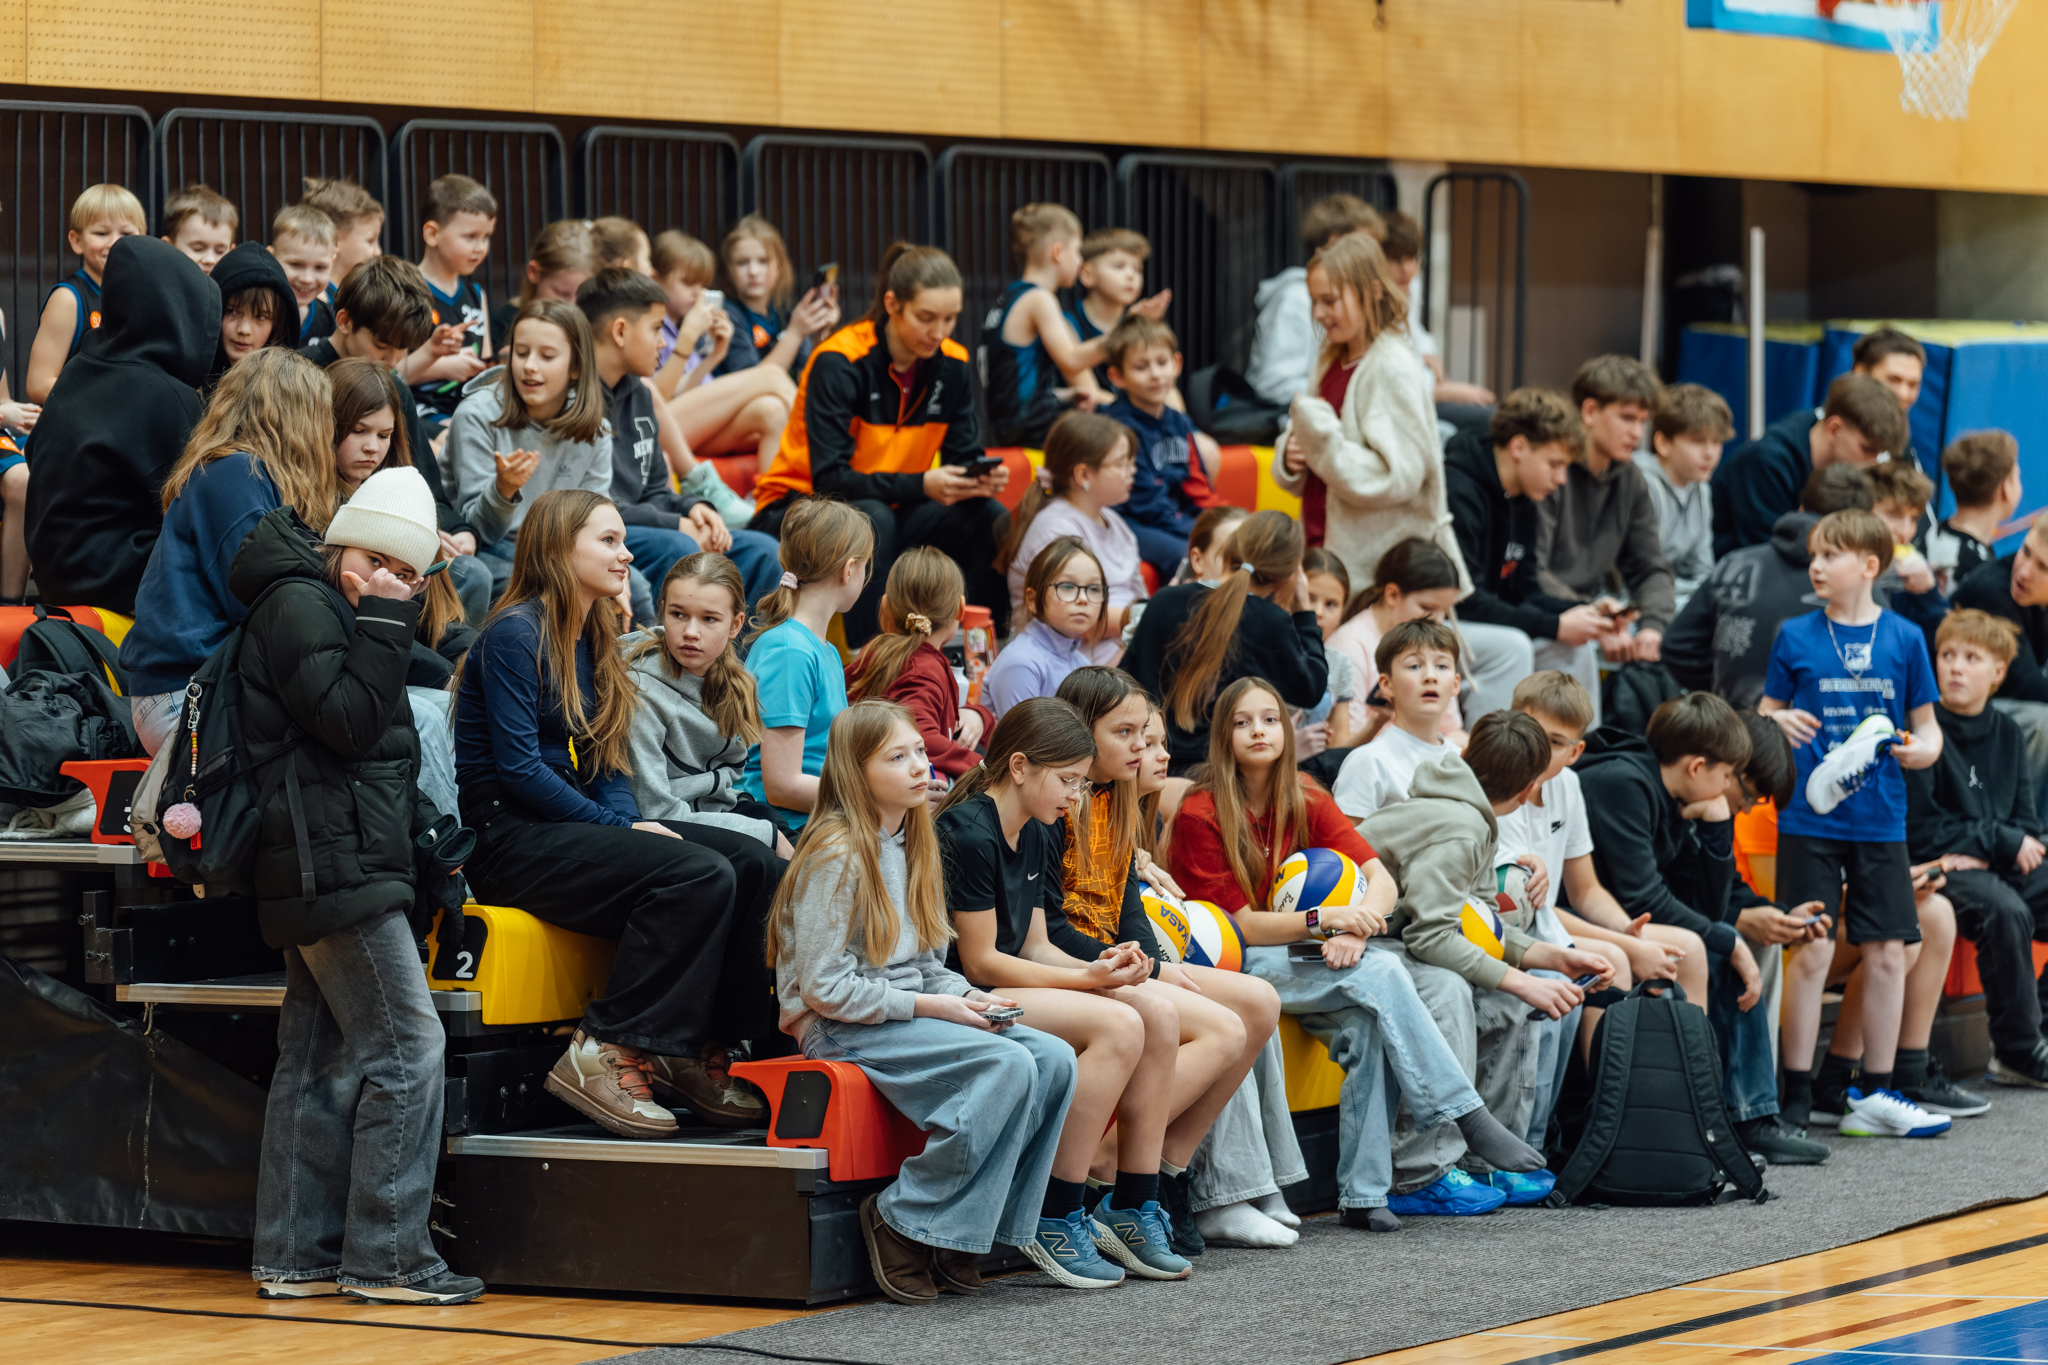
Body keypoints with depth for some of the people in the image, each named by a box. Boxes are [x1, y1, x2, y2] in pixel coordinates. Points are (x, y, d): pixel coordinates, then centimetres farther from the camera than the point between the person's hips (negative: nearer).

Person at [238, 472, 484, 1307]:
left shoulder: (324, 609, 22)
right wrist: (381, 621, -15)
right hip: (334, 866, -11)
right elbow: (348, 719, -19)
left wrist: (424, 831, 17)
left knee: (320, 1062, 10)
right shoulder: (299, 604, -9)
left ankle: (294, 1256, 12)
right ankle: (386, 1258, -10)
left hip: (323, 871, 11)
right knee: (406, 1049, -11)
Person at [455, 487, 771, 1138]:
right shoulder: (516, 634, -8)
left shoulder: (593, 641, 19)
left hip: (569, 831, 8)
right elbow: (517, 767, -16)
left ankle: (692, 1048, -13)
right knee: (700, 876, -27)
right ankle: (602, 1053, -24)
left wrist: (629, 821, -5)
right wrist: (620, 829, -16)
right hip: (506, 838, -8)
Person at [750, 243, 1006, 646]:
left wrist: (982, 477, -24)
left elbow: (963, 456, 2)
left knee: (991, 520, -17)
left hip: (890, 510, 6)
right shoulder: (839, 362, -20)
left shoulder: (952, 366, -2)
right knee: (873, 519, -38)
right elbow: (829, 478, -25)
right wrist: (921, 485, -37)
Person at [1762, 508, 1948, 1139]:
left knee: (1887, 953, 3)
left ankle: (1875, 1094, 13)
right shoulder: (1796, 637, 2)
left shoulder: (1903, 639, 4)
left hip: (1880, 821, 2)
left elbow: (1926, 724, 10)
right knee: (1810, 953, -5)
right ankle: (1796, 1095, 2)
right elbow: (1764, 717, 7)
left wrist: (1924, 748, -12)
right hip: (1810, 819, -2)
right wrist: (1779, 721, -15)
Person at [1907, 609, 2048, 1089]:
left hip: (1997, 866, 6)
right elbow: (1918, 831, -11)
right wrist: (2002, 841, -9)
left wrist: (1977, 850, -8)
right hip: (1939, 869, -6)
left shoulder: (2006, 733, 13)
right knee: (2004, 910, -34)